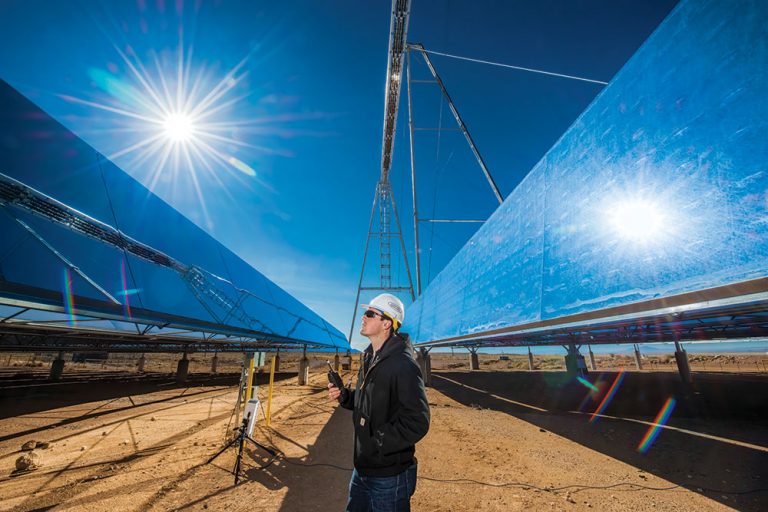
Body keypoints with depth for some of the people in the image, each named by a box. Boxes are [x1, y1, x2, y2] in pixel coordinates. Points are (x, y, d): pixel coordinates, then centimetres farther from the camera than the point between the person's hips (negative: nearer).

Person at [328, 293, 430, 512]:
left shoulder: (403, 365, -25)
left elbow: (417, 422, -27)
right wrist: (344, 396, -2)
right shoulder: (370, 358, 4)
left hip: (389, 476, -8)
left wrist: (376, 441, -22)